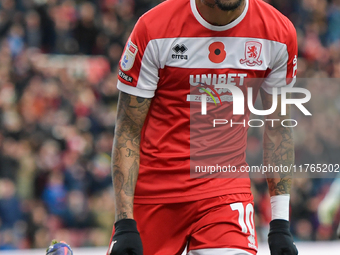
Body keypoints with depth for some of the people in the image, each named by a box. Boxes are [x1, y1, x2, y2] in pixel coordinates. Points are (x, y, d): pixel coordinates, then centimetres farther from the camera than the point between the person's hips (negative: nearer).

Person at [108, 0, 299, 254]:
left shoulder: (279, 33, -3)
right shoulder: (154, 28, -10)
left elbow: (278, 127, 8)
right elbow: (128, 131, -6)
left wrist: (280, 223, 4)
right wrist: (124, 224, -13)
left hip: (226, 185, 1)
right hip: (153, 188, 0)